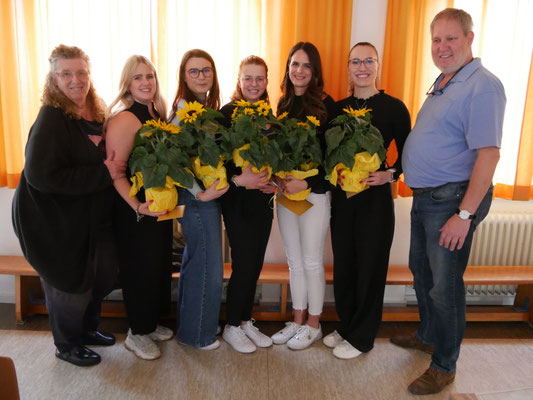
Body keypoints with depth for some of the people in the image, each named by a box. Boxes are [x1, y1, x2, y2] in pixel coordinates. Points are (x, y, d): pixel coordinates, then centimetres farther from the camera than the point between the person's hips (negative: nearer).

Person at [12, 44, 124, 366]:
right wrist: (102, 173, -26)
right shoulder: (51, 119, -19)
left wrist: (114, 165, -4)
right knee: (71, 282, 8)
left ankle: (88, 329, 44)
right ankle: (67, 346, 34)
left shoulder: (96, 113, 3)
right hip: (57, 221, -7)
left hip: (92, 216, 7)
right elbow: (40, 175, -28)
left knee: (101, 274, 17)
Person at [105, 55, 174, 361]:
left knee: (161, 264, 18)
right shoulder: (124, 118, -17)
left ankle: (152, 323, 38)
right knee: (140, 269, 4)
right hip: (135, 210, -8)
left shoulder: (157, 114, 8)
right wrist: (137, 206, -29)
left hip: (160, 205, 8)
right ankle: (138, 334, 25)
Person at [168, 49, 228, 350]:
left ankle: (189, 323, 38)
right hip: (197, 195, -9)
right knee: (208, 266, 0)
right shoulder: (183, 108, -14)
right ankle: (197, 333, 20)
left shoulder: (207, 106, 13)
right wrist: (201, 193, -21)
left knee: (195, 261, 19)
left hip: (208, 192, 9)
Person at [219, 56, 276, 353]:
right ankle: (232, 327, 19)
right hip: (238, 200, -5)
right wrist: (238, 179, -24)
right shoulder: (228, 113, -7)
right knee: (244, 264, -2)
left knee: (255, 264, 11)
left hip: (263, 199, 6)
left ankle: (246, 321, 28)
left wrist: (274, 181, -4)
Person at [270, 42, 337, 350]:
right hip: (285, 191, 6)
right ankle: (298, 320, 29)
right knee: (294, 260, 14)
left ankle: (313, 325, 23)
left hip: (314, 192, -5)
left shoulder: (326, 104, -7)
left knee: (312, 262, 4)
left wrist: (306, 182, -19)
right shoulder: (284, 104, 10)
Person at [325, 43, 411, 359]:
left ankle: (361, 337, 22)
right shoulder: (339, 107, 7)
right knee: (343, 263, 12)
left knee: (370, 266, 5)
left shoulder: (394, 107, -5)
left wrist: (390, 174, -17)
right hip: (342, 195, 4)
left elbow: (407, 152, -1)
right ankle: (346, 326, 32)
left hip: (375, 197, -4)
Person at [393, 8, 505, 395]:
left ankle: (445, 366, 22)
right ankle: (428, 335, 43)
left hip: (452, 199, -9)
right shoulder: (443, 82, 14)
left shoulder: (482, 86, -15)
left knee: (444, 284, 2)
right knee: (421, 271, 21)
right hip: (425, 196, 9)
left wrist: (465, 214, -24)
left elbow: (488, 153, -22)